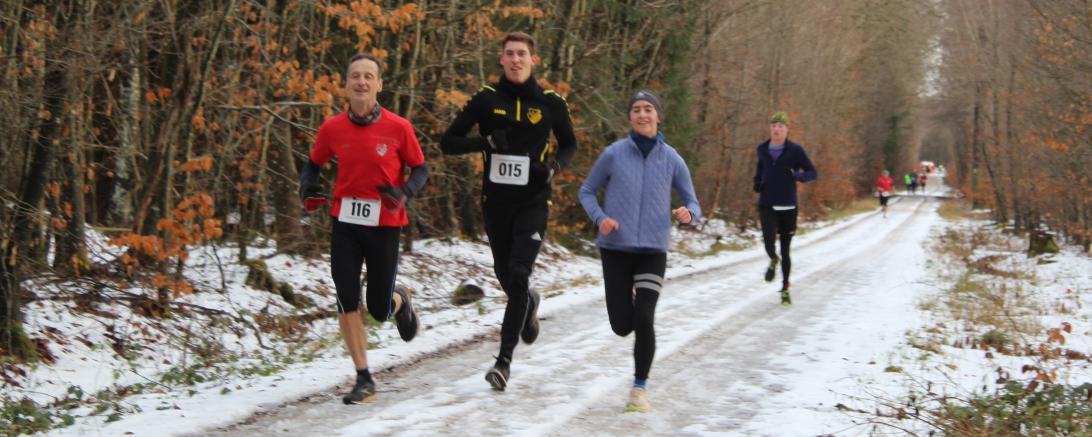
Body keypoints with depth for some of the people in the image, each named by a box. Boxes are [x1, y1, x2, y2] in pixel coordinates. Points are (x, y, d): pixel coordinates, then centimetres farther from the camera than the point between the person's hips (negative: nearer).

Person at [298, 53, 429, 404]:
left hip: (384, 224, -2)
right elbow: (313, 164, 13)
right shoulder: (332, 128, -2)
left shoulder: (398, 128, -8)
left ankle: (400, 301, 44)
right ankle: (364, 381, 7)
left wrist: (404, 192, -18)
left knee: (379, 309, 5)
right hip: (345, 223, 2)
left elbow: (420, 169, 2)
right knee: (347, 303, -5)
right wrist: (308, 186, -8)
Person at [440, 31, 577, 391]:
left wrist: (555, 165, -8)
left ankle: (504, 359, -10)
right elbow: (448, 142, 0)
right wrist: (485, 142, -18)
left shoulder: (551, 104, 0)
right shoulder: (486, 99, 0)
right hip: (496, 203, 2)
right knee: (506, 278, 14)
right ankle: (529, 304, 50)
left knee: (518, 276, -15)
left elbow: (570, 145, 15)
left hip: (533, 203, -2)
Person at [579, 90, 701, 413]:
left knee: (643, 320, -15)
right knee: (622, 326, 0)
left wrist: (688, 214, -17)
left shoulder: (672, 160, 0)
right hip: (616, 250, 0)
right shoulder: (613, 154, -3)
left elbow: (692, 204, 7)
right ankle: (630, 299, 38)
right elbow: (587, 192, 9)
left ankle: (639, 388, 3)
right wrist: (599, 218, -11)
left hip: (653, 252, 0)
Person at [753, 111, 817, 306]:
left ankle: (785, 290, 22)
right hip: (767, 206, 1)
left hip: (788, 207, -1)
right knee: (769, 244, -19)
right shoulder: (762, 149, 5)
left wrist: (798, 175, -23)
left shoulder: (795, 150, -4)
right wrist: (757, 181, 10)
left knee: (785, 250, 5)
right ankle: (773, 261, 19)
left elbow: (813, 173, -2)